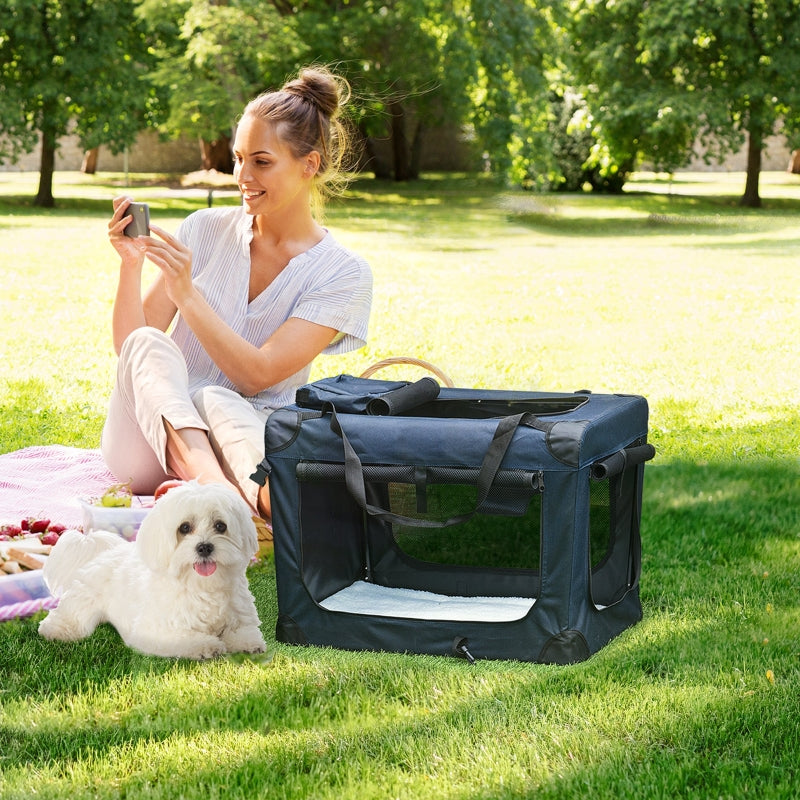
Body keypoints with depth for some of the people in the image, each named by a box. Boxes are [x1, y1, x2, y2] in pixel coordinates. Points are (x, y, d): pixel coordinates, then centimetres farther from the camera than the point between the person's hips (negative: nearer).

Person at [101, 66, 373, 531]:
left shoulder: (344, 274, -2)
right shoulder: (206, 230, 6)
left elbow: (257, 374, -13)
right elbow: (128, 347, 3)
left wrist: (186, 293, -21)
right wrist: (131, 265, -13)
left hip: (241, 439, -2)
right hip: (146, 452, 3)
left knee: (215, 400, -36)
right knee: (149, 345, -29)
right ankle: (213, 484, -57)